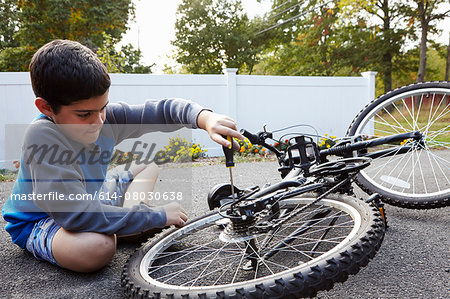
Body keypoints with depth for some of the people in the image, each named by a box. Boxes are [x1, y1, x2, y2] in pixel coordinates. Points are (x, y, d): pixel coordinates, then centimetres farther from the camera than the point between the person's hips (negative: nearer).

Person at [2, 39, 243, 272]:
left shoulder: (107, 117, -18)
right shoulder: (43, 137, -35)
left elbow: (162, 110, -12)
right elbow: (76, 214, -40)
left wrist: (205, 118, -34)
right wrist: (156, 216, -34)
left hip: (87, 200, 7)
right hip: (37, 222, -7)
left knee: (149, 166, 11)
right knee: (99, 246, -40)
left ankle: (125, 223, -6)